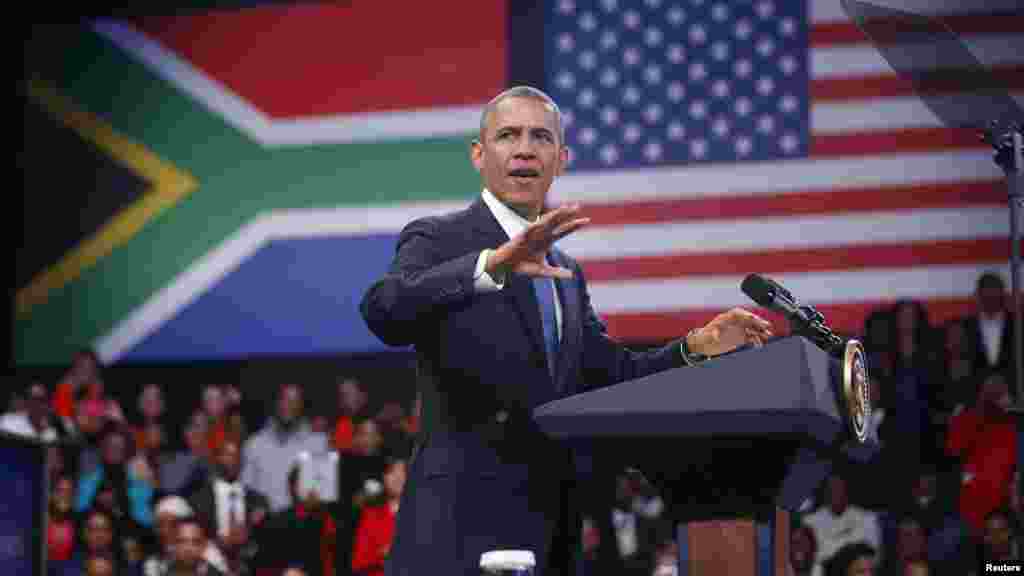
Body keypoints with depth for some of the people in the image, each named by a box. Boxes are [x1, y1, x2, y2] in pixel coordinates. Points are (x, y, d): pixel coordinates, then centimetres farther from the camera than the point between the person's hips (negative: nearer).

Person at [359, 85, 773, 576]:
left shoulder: (564, 272, 21)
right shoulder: (437, 240, -2)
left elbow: (610, 374, 16)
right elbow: (383, 311, -23)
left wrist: (696, 347, 0)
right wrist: (493, 264, -36)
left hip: (550, 529, 7)